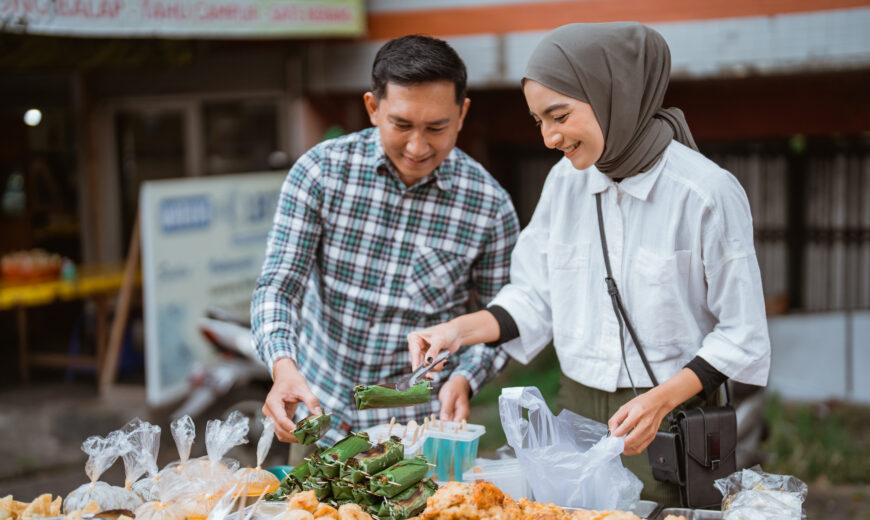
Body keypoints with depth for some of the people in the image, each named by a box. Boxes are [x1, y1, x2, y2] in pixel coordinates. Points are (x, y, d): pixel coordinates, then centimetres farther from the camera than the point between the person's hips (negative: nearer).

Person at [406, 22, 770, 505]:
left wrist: (661, 400, -18)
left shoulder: (707, 192, -13)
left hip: (667, 427, -4)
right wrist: (459, 330, -4)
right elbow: (534, 299, 11)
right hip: (575, 411, 4)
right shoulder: (565, 180, 3)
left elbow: (740, 337, -8)